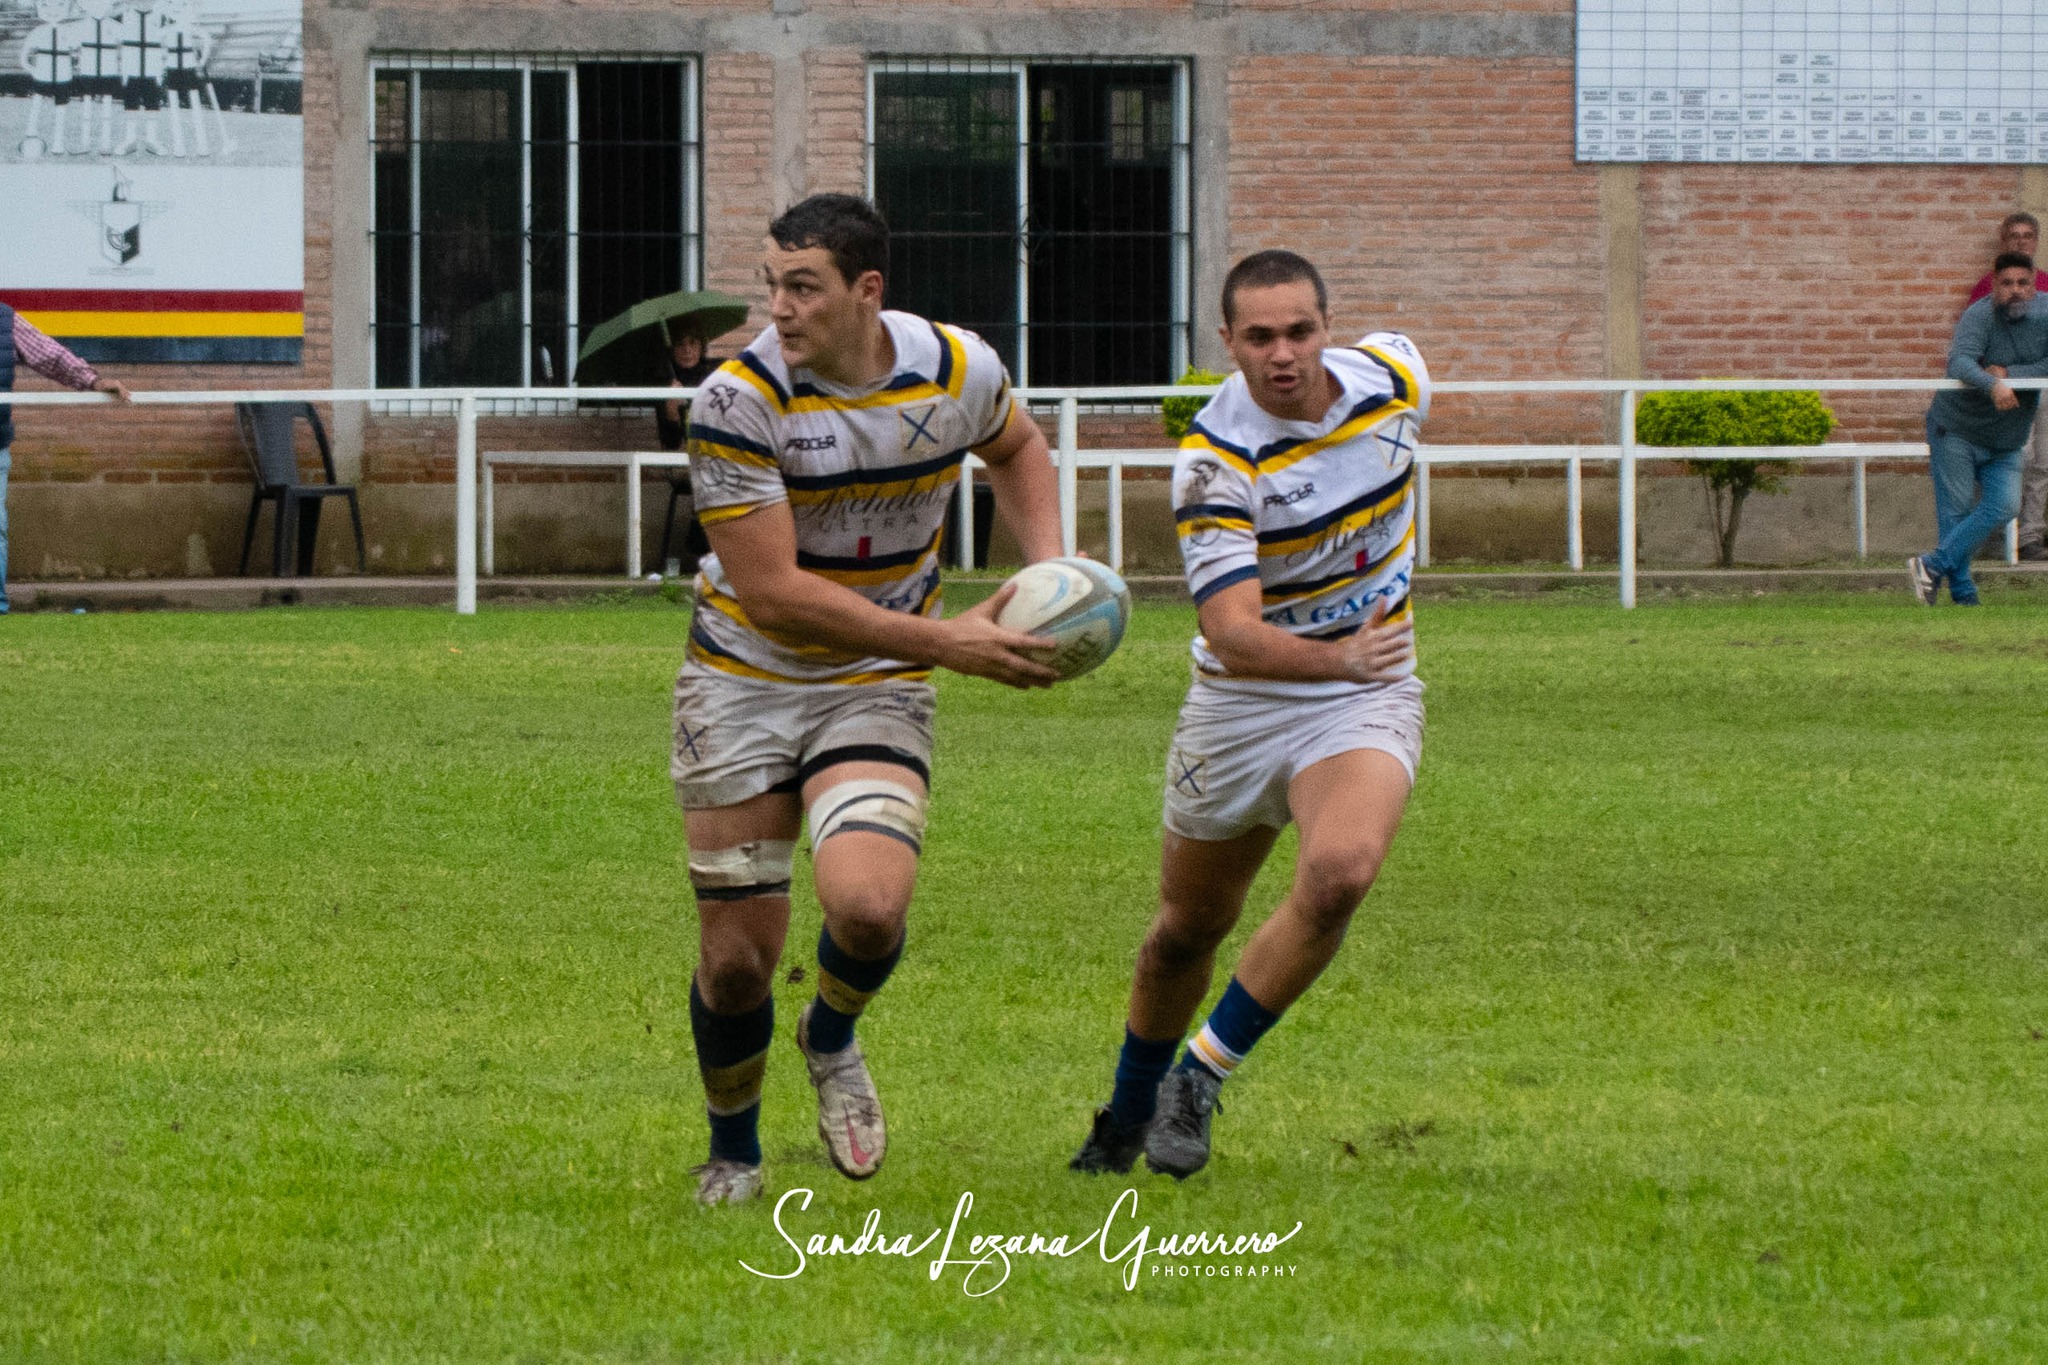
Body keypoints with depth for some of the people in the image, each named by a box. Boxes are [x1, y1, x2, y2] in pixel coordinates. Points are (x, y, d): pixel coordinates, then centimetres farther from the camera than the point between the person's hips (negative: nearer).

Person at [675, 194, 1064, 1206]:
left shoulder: (960, 369, -9)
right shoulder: (736, 402, -20)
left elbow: (1014, 447, 17)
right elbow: (774, 593, -22)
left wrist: (1047, 571, 1)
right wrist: (947, 642, -23)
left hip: (876, 692, 1)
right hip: (742, 682, -1)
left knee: (868, 905, -24)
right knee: (736, 958, -1)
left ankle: (833, 1037, 12)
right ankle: (732, 1151, 30)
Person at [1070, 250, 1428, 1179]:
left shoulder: (1394, 378, -10)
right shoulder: (1214, 458, -23)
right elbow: (1233, 637, -31)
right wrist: (1337, 655, -44)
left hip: (1366, 699, 1)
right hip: (1239, 709, -1)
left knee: (1338, 874, -27)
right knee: (1189, 930, 14)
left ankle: (1201, 1079, -10)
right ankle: (1129, 1114, 42)